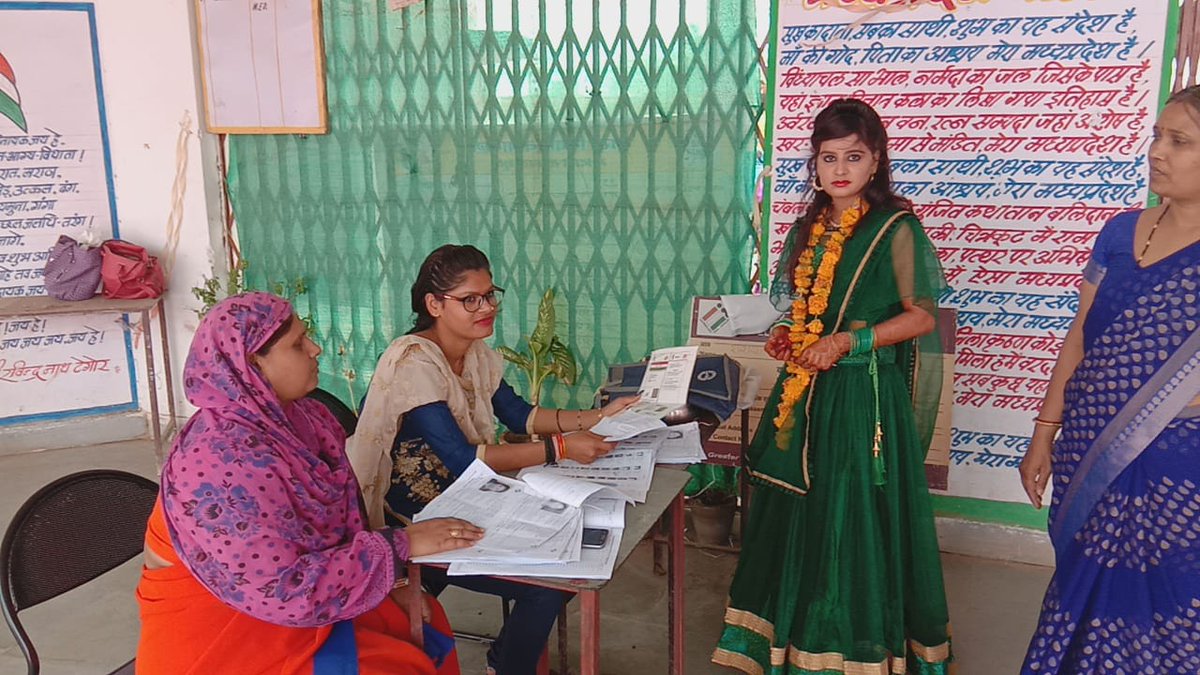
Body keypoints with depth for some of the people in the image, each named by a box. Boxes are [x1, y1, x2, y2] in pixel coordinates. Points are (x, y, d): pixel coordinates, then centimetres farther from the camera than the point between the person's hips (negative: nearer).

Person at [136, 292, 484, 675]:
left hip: (276, 595, 8)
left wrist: (398, 574, -12)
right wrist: (399, 546, -25)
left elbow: (347, 508, 3)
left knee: (425, 622, 3)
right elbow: (284, 592, -31)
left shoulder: (296, 417, -4)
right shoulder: (221, 463, -30)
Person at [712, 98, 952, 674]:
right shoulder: (808, 229, 11)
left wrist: (849, 341, -18)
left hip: (866, 394, -6)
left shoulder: (895, 230, -9)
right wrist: (786, 338, 0)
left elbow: (921, 317, -10)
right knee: (798, 516, 13)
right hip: (806, 393, 7)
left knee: (857, 520, 1)